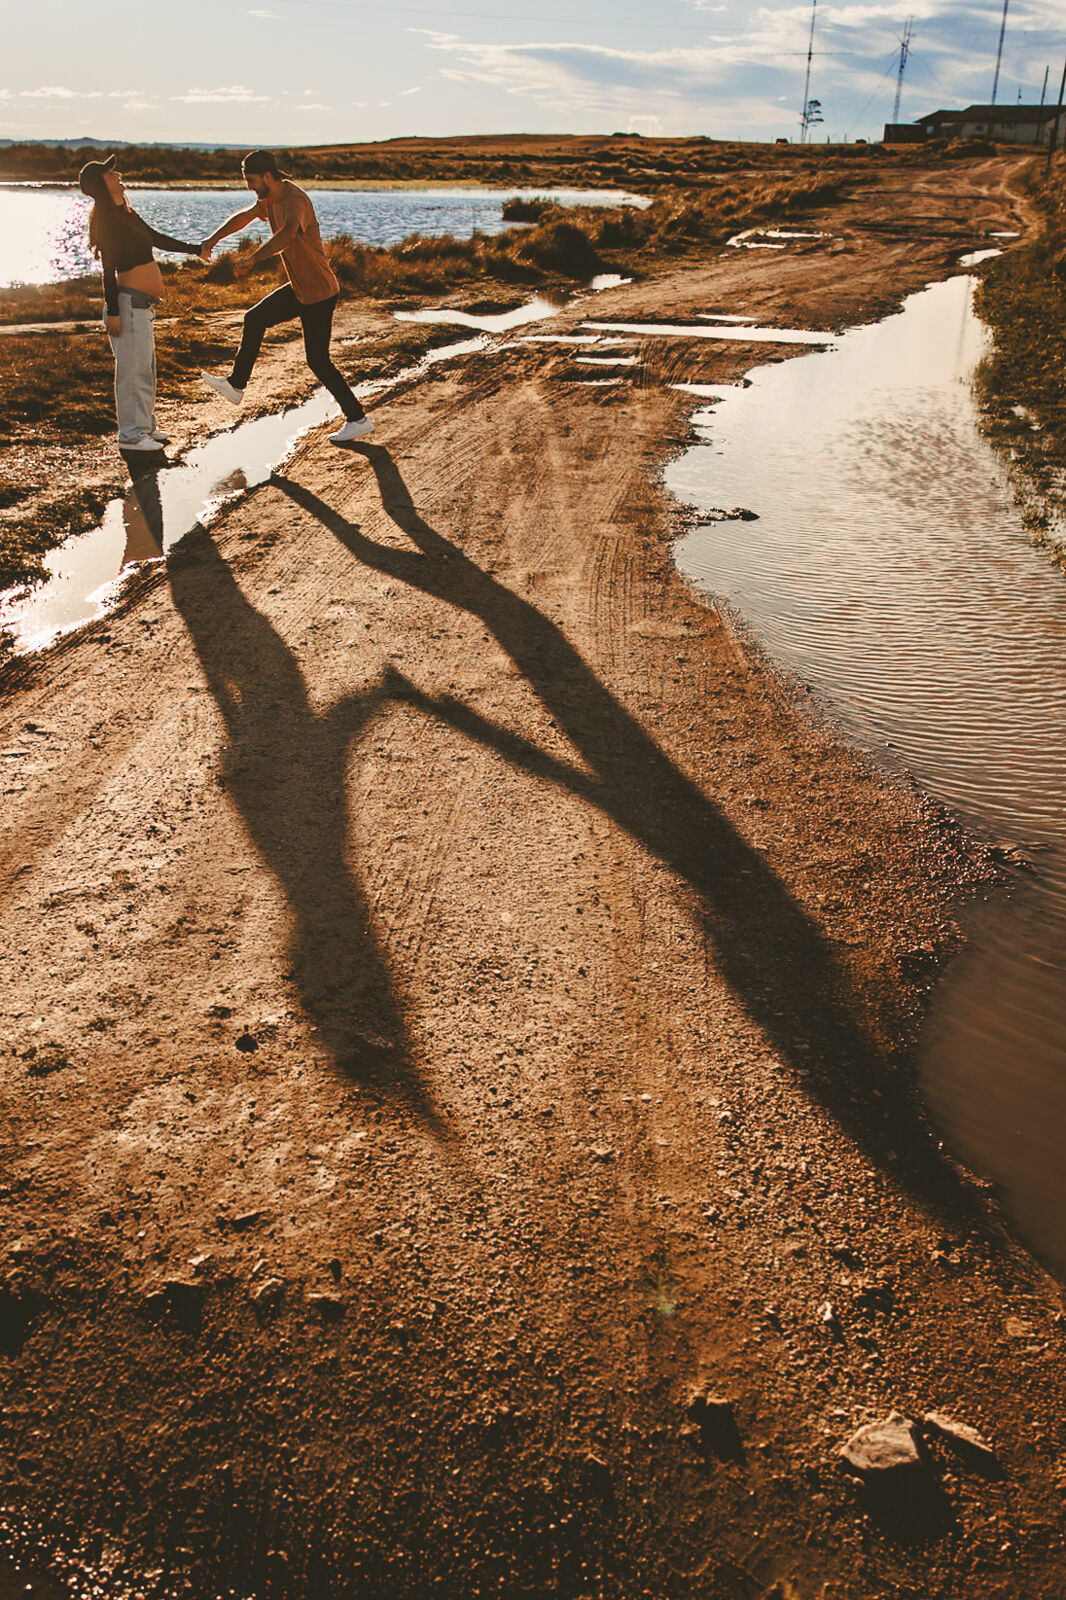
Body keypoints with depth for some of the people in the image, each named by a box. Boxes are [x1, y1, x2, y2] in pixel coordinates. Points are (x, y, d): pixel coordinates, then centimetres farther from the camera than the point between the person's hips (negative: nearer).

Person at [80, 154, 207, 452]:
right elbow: (109, 270, -17)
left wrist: (196, 250, 31)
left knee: (146, 368, 16)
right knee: (132, 367, -6)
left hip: (143, 303, 10)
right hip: (129, 301, -10)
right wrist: (112, 312, -20)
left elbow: (156, 239, 26)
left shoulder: (124, 213, 15)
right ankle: (130, 433, 0)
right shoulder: (106, 219, -13)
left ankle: (145, 426, 26)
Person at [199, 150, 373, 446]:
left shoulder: (294, 199, -25)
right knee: (254, 320, 16)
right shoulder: (270, 199, 6)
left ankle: (358, 420, 4)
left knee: (318, 361, -6)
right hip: (299, 288, 10)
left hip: (319, 293, -10)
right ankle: (235, 386, 26)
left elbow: (288, 233, -46)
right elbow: (244, 216, 22)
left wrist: (252, 260, -46)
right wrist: (214, 238, 12)